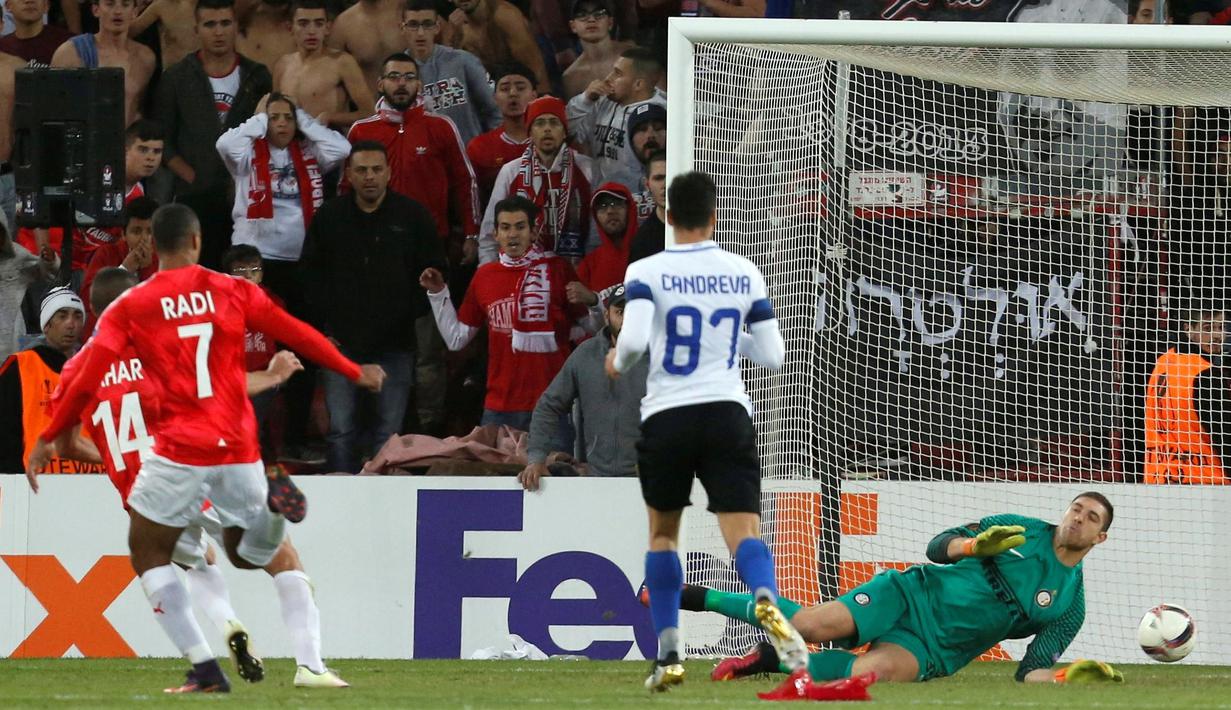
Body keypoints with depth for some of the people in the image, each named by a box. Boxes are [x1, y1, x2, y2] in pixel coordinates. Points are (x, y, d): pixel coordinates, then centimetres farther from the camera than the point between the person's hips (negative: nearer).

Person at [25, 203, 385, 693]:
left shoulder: (130, 308, -1)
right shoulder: (234, 292, 5)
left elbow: (87, 380, -3)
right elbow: (298, 336, 6)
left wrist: (48, 438, 8)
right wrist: (354, 373, 20)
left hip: (180, 451, -3)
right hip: (240, 450, 3)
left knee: (149, 555, 13)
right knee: (247, 556, 20)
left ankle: (205, 669, 0)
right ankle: (273, 508, -16)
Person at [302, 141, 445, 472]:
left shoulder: (412, 216, 2)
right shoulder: (330, 217, 6)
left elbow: (433, 272, 7)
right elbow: (312, 275, 9)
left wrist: (413, 315, -3)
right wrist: (323, 327, 2)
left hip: (395, 343, -1)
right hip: (342, 344, 1)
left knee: (388, 432, 1)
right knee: (341, 431, -3)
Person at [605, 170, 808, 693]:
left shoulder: (646, 272, -2)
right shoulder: (745, 274, 7)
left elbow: (633, 339, -16)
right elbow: (772, 355, 9)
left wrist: (618, 361, 7)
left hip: (665, 417, 0)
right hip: (726, 413, 0)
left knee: (662, 533, 20)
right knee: (743, 531, -9)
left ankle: (668, 655, 14)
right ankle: (767, 601, -43)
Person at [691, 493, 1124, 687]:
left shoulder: (1070, 607, 5)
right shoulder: (1022, 531, 6)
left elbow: (1031, 671, 2)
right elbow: (938, 547, 5)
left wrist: (1068, 675, -19)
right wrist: (975, 545, -17)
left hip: (931, 651, 0)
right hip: (916, 594, 0)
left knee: (880, 669, -36)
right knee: (816, 624, -24)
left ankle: (772, 661, -18)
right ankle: (688, 596, -9)